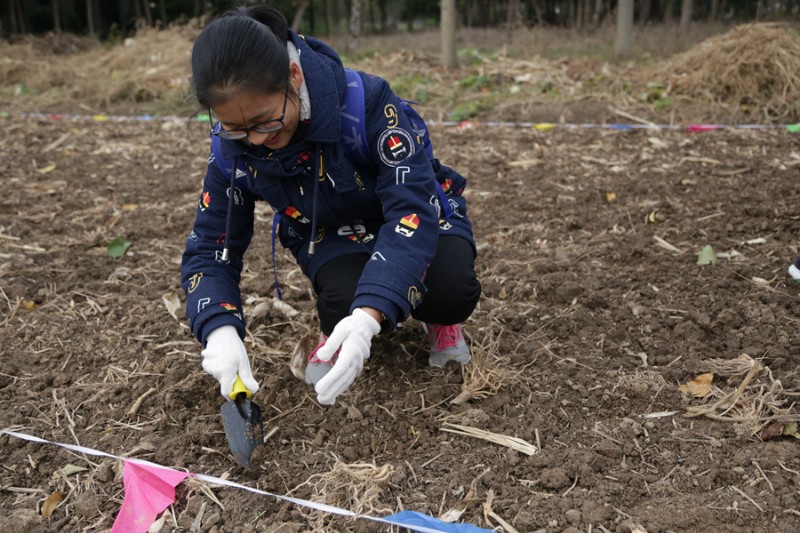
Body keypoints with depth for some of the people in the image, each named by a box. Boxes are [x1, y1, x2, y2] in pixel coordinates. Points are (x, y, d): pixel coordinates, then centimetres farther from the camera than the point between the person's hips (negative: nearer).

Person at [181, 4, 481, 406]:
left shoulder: (366, 100, -33)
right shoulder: (232, 149, -21)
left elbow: (412, 206, -38)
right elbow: (210, 249, -13)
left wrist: (368, 316, -52)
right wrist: (220, 331, -34)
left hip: (411, 214, -1)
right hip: (332, 235, 2)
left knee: (451, 292, -33)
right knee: (346, 301, -32)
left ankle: (436, 318, 4)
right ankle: (337, 329, 5)